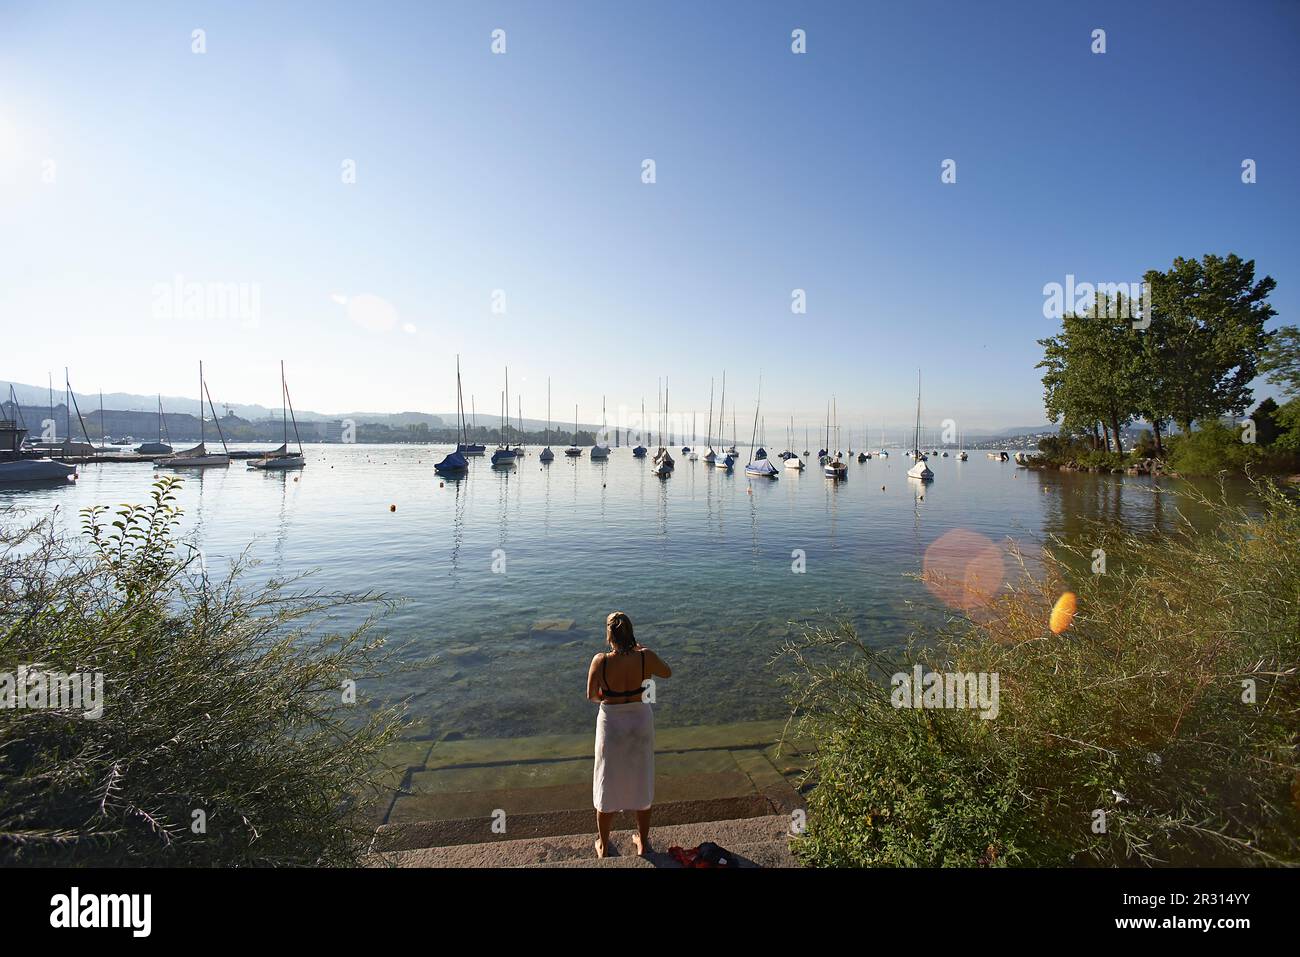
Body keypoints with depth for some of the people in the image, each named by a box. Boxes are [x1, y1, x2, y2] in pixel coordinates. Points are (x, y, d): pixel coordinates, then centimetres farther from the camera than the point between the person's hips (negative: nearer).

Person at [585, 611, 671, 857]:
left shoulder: (600, 661, -22)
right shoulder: (645, 657, -19)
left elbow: (591, 696, -7)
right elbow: (667, 673, 2)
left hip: (611, 724, -1)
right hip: (640, 721, 1)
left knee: (608, 785, 20)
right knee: (641, 783, 21)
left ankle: (603, 846, 38)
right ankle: (643, 842, 39)